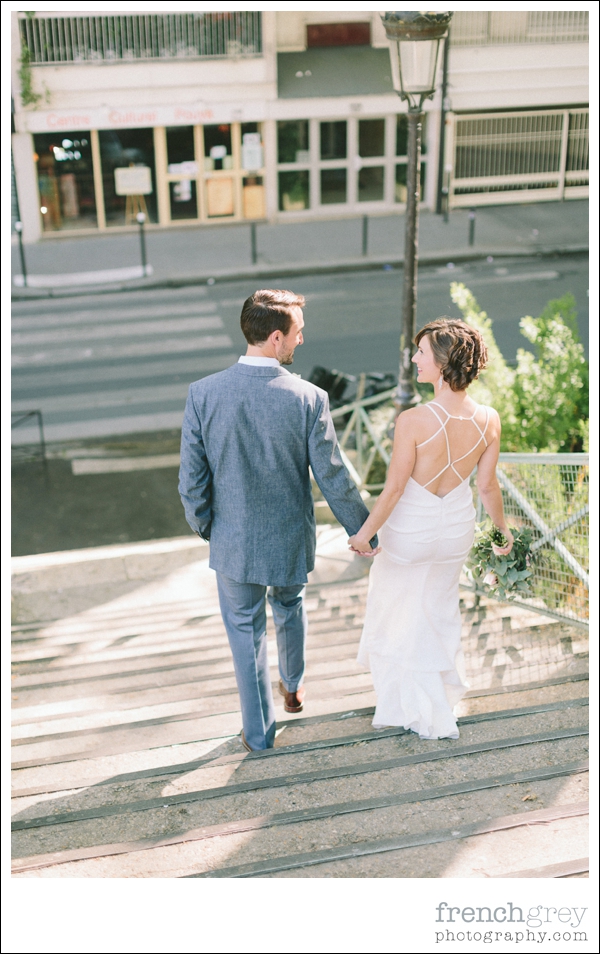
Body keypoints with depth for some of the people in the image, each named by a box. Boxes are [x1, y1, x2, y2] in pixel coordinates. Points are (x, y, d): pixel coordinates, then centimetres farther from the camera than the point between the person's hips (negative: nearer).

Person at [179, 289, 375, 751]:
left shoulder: (203, 393, -16)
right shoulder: (309, 398, -20)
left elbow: (192, 480, -10)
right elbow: (333, 479, -13)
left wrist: (203, 524, 10)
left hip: (233, 541, 0)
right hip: (289, 539, 0)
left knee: (246, 631, 17)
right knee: (289, 609, 29)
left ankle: (260, 731, 30)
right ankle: (293, 687, 54)